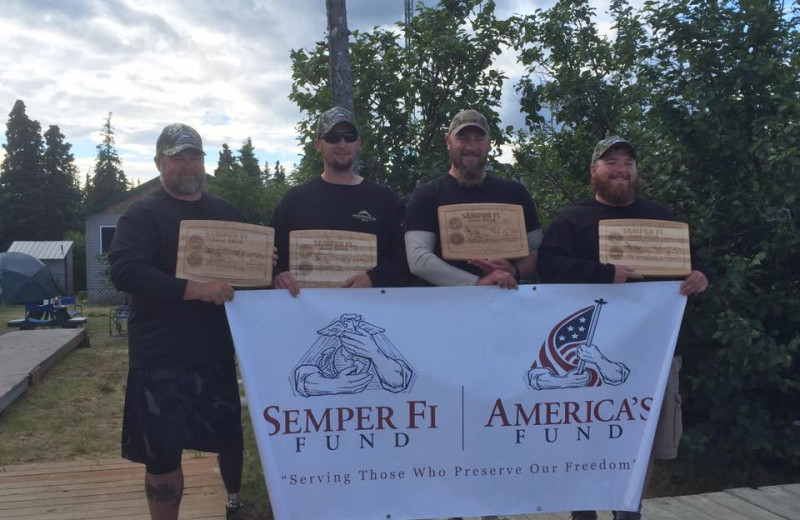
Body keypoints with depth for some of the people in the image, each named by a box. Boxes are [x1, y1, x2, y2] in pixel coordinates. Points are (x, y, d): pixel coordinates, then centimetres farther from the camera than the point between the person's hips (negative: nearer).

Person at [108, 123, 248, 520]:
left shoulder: (228, 214, 12)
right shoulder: (142, 215, -4)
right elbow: (125, 271, -19)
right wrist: (193, 289, -29)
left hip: (217, 350, 4)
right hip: (161, 356, -4)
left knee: (230, 437, 16)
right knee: (163, 455, 4)